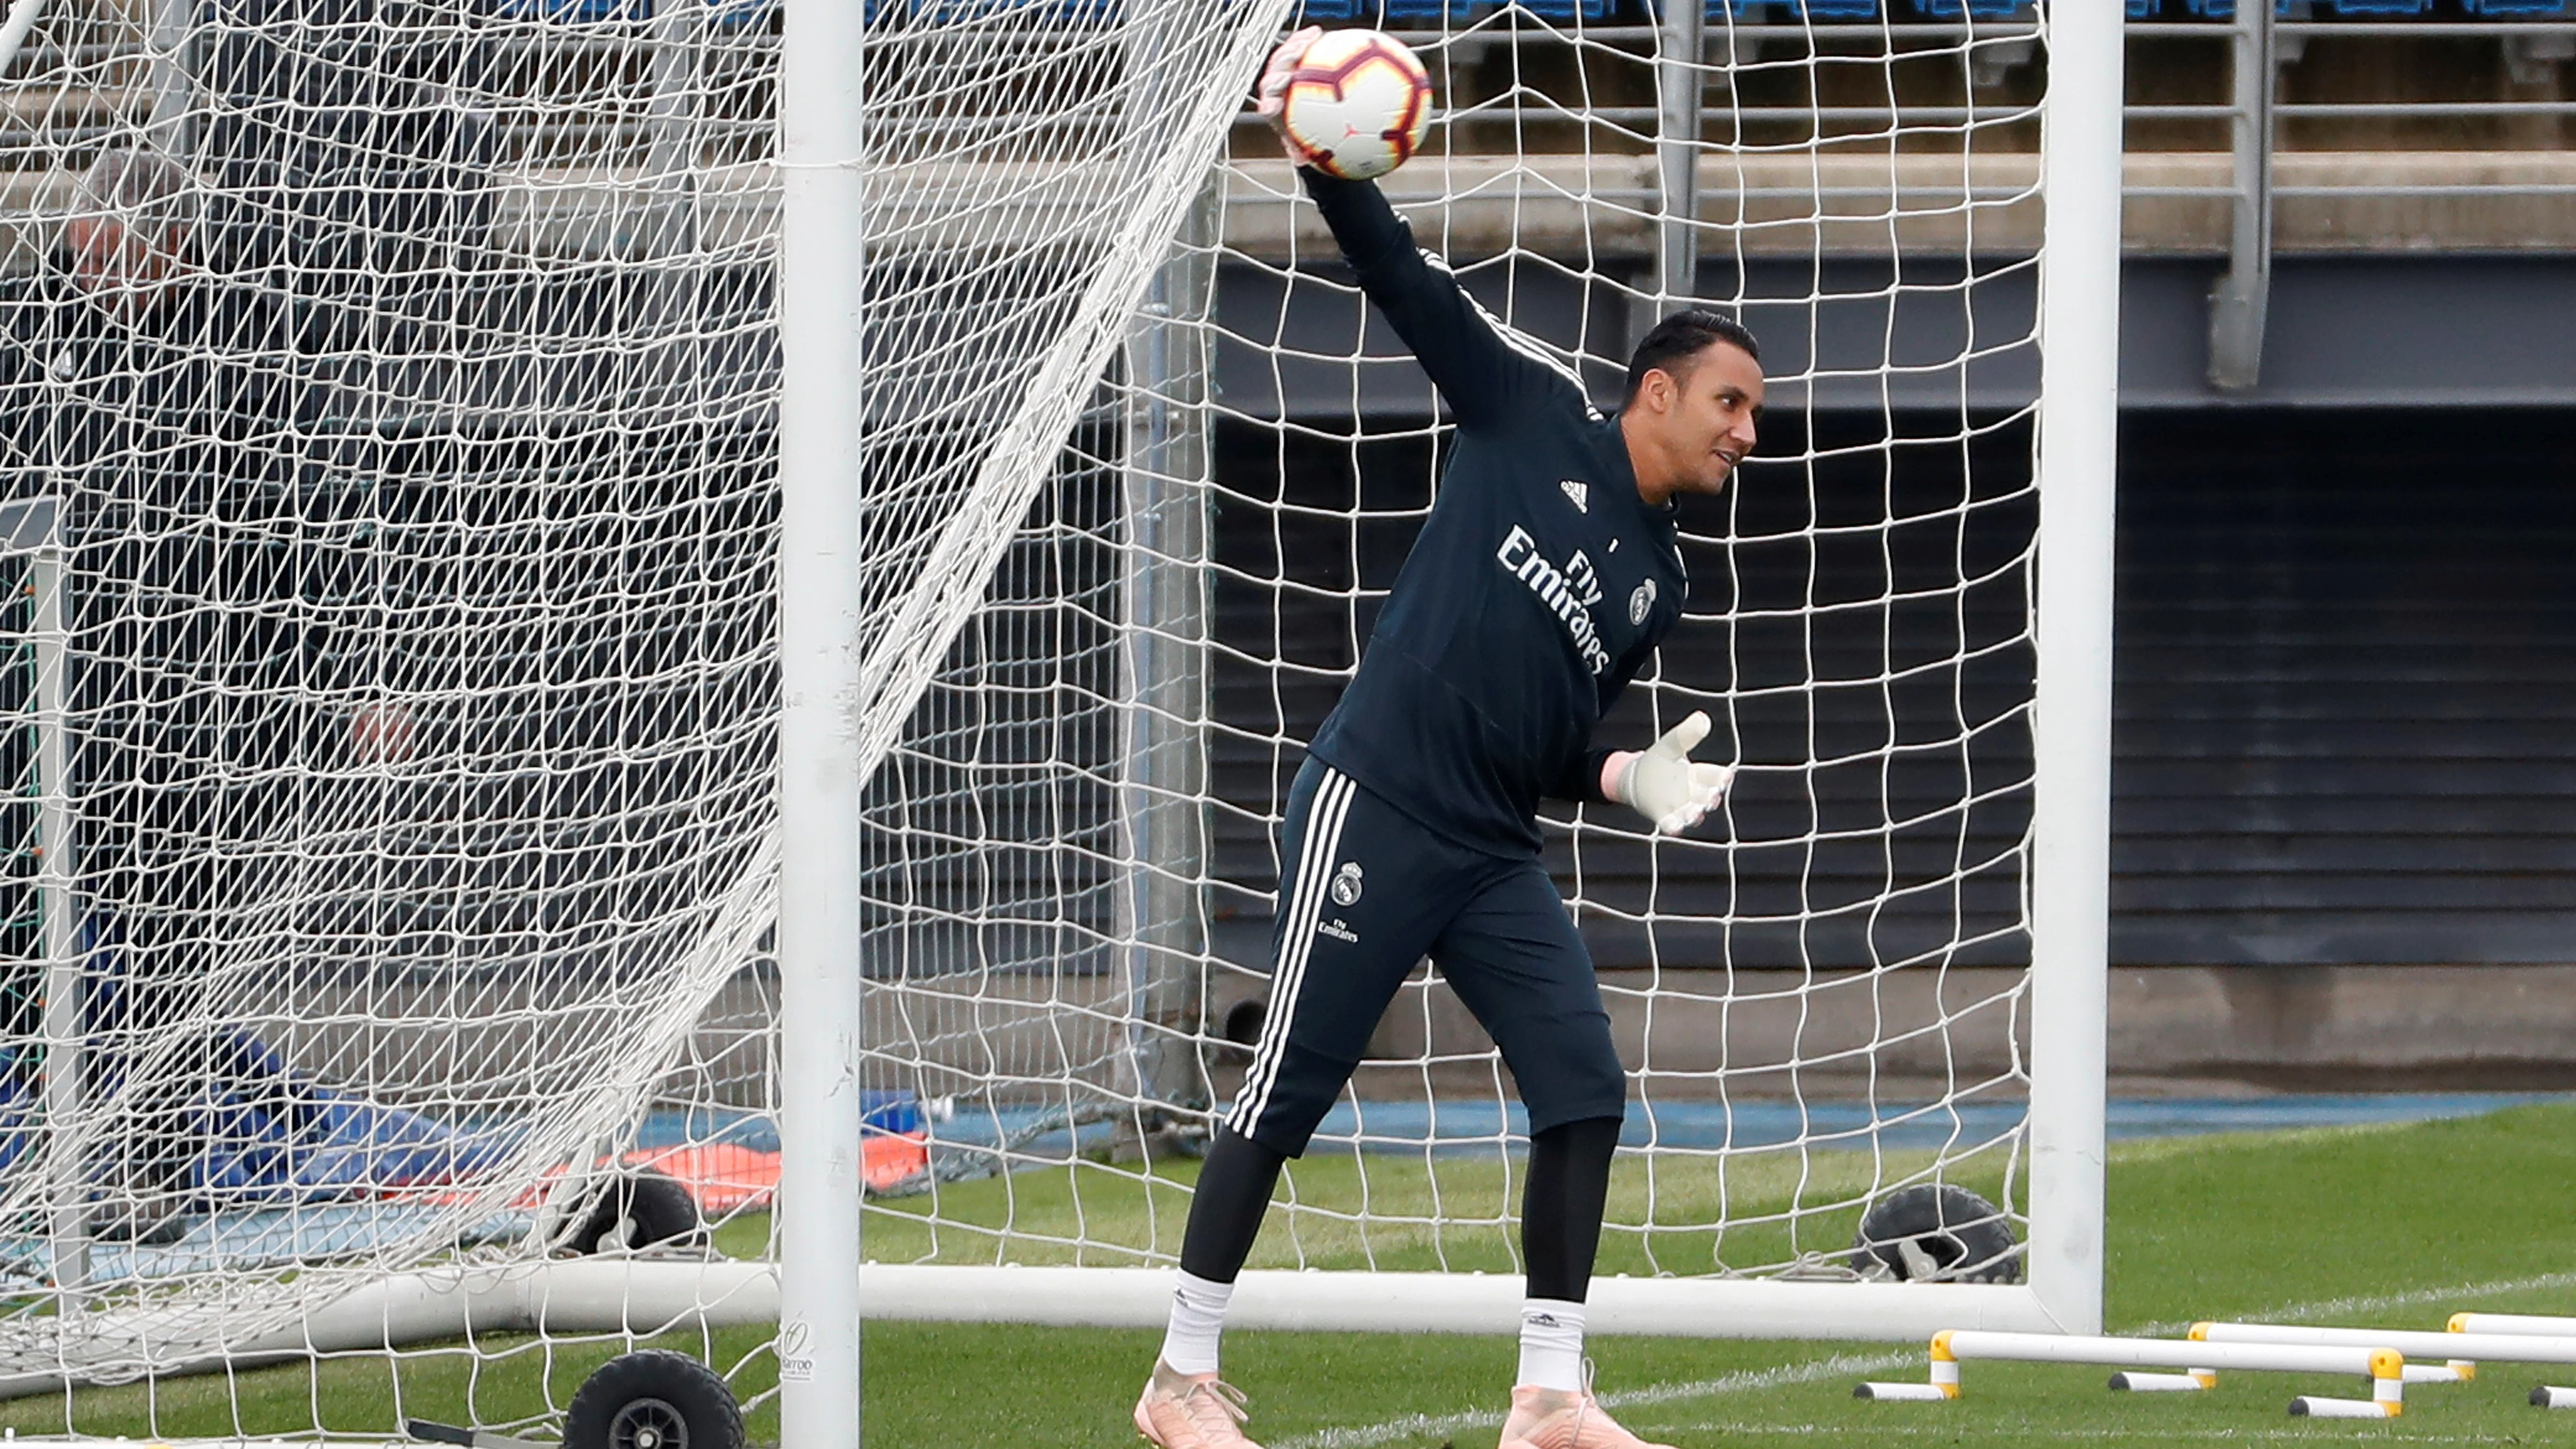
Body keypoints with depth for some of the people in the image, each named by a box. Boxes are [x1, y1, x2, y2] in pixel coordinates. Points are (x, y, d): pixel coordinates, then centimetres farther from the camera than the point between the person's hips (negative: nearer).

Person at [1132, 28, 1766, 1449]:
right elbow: (1408, 283, -4)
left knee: (1585, 1090, -4)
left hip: (1494, 853, 7)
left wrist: (1626, 781, -1)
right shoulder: (1536, 412, 1)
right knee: (1288, 1095, -3)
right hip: (1373, 812, -7)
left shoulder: (1656, 584, 17)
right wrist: (1320, 156, -18)